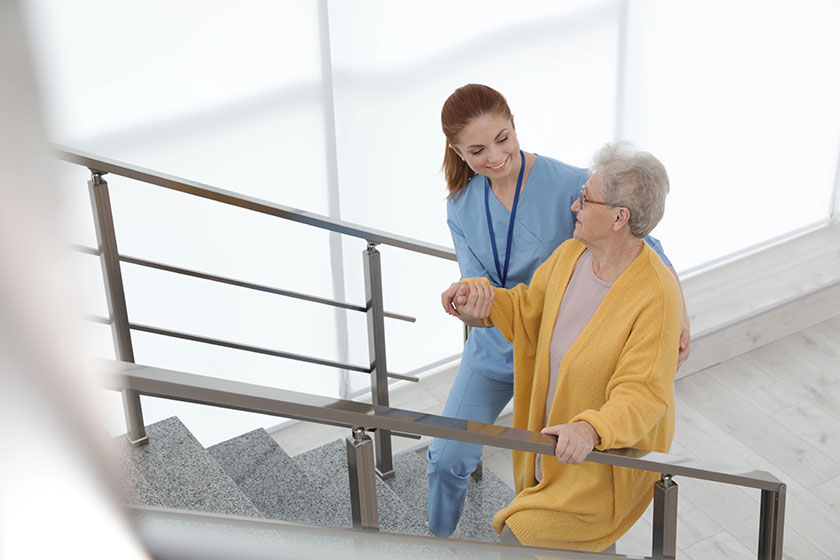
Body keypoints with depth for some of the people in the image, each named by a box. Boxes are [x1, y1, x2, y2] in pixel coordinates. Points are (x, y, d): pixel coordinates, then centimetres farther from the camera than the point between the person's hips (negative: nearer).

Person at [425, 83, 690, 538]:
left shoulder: (569, 185, -24)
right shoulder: (462, 203, -7)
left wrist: (676, 310, -36)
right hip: (494, 348, 4)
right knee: (448, 459, 7)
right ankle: (437, 544, 36)